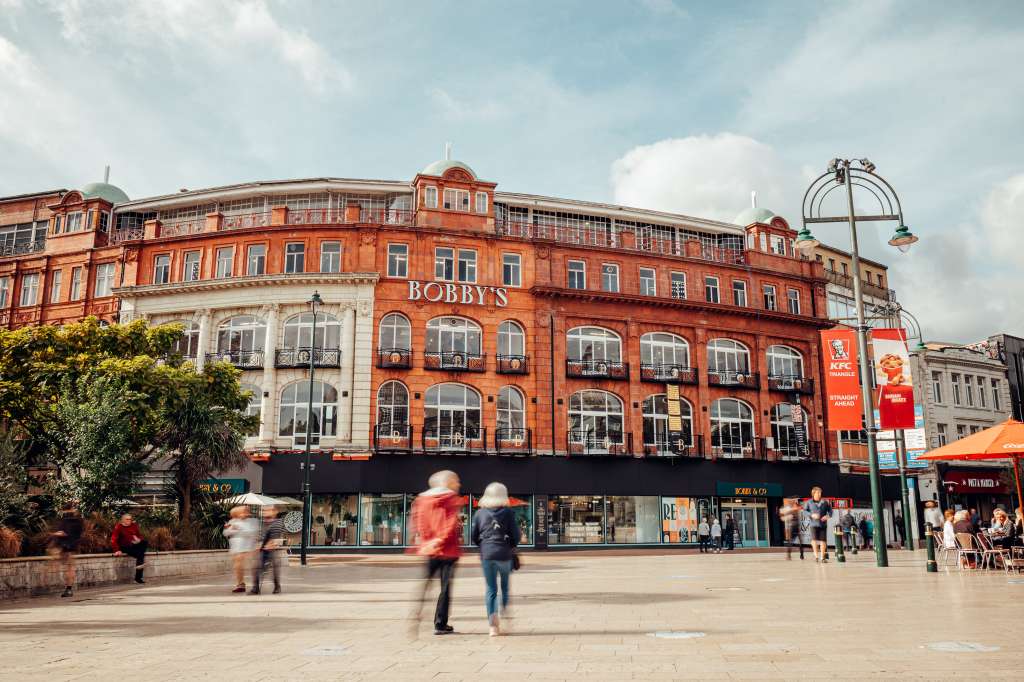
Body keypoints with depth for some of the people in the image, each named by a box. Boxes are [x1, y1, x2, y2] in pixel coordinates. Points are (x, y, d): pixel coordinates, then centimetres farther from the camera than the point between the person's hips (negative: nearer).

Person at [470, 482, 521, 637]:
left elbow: (474, 537, 6)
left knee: (491, 589, 7)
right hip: (504, 554, -1)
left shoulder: (480, 513, 3)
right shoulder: (508, 513, -3)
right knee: (506, 585, 21)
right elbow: (516, 537, -4)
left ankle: (493, 624, -3)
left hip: (486, 554, 2)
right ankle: (504, 612, 13)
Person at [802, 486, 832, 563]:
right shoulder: (809, 502, 2)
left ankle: (822, 557, 16)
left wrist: (827, 516, -10)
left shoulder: (825, 502, 4)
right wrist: (812, 515, -13)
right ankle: (816, 556, -1)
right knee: (814, 539, -15)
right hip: (814, 524, -1)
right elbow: (804, 511, 3)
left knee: (823, 540, 2)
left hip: (823, 524, 1)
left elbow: (830, 510, 10)